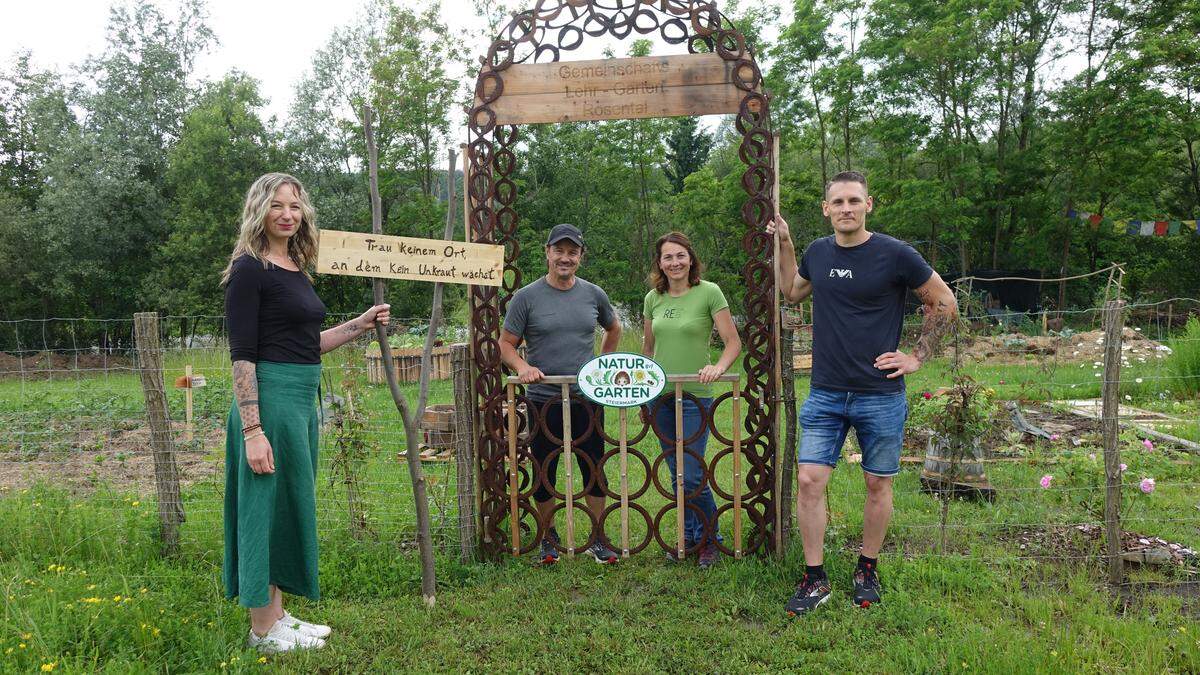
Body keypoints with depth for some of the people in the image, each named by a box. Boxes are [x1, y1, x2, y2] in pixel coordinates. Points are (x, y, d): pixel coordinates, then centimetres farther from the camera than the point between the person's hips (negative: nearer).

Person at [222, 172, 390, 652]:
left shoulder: (296, 268, 14)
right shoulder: (249, 269, -11)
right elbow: (242, 356, -16)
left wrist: (362, 324, 16)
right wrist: (253, 432, -21)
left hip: (302, 400, 9)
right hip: (270, 400, -9)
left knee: (290, 505, 16)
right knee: (268, 506, 1)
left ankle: (278, 614, 30)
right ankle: (264, 631, 16)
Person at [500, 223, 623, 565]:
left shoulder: (594, 294, 6)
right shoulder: (526, 297, -3)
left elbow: (614, 329, 23)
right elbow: (506, 343, 0)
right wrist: (522, 366, -19)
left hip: (588, 399, 2)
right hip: (544, 401, -2)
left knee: (594, 471, 8)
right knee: (544, 472, 9)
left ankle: (598, 539, 21)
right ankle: (548, 538, 26)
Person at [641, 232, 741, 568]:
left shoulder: (709, 292, -7)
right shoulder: (653, 298, 7)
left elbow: (734, 342, -7)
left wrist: (719, 367, -25)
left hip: (694, 396, -5)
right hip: (659, 395, 5)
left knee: (692, 475, -6)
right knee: (677, 473, 13)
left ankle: (710, 538, 15)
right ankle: (689, 535, 28)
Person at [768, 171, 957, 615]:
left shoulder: (895, 255, -9)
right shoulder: (817, 252, 4)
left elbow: (945, 303, 2)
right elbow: (792, 293, 24)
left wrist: (918, 357, -2)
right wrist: (784, 244, 14)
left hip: (880, 395, -3)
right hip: (825, 394, 3)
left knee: (878, 484, 9)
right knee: (808, 480, -3)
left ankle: (867, 570, 29)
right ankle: (815, 579, 10)